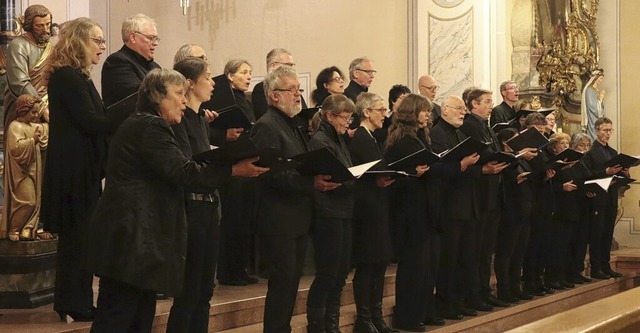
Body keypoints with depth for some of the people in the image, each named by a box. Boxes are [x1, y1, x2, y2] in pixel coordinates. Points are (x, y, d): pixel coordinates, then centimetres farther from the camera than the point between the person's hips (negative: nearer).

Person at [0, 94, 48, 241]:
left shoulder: (34, 126, 15)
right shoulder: (15, 127, -12)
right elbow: (15, 147, -26)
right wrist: (33, 140, -28)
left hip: (34, 170, 9)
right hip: (21, 171, -9)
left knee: (34, 202, 5)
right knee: (27, 202, -14)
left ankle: (27, 229, 11)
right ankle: (12, 230, -1)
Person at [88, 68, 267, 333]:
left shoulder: (143, 125, 22)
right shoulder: (151, 127, -11)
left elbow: (171, 172, 23)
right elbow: (180, 171, -19)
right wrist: (233, 170, -17)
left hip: (134, 236, 11)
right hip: (129, 237, -11)